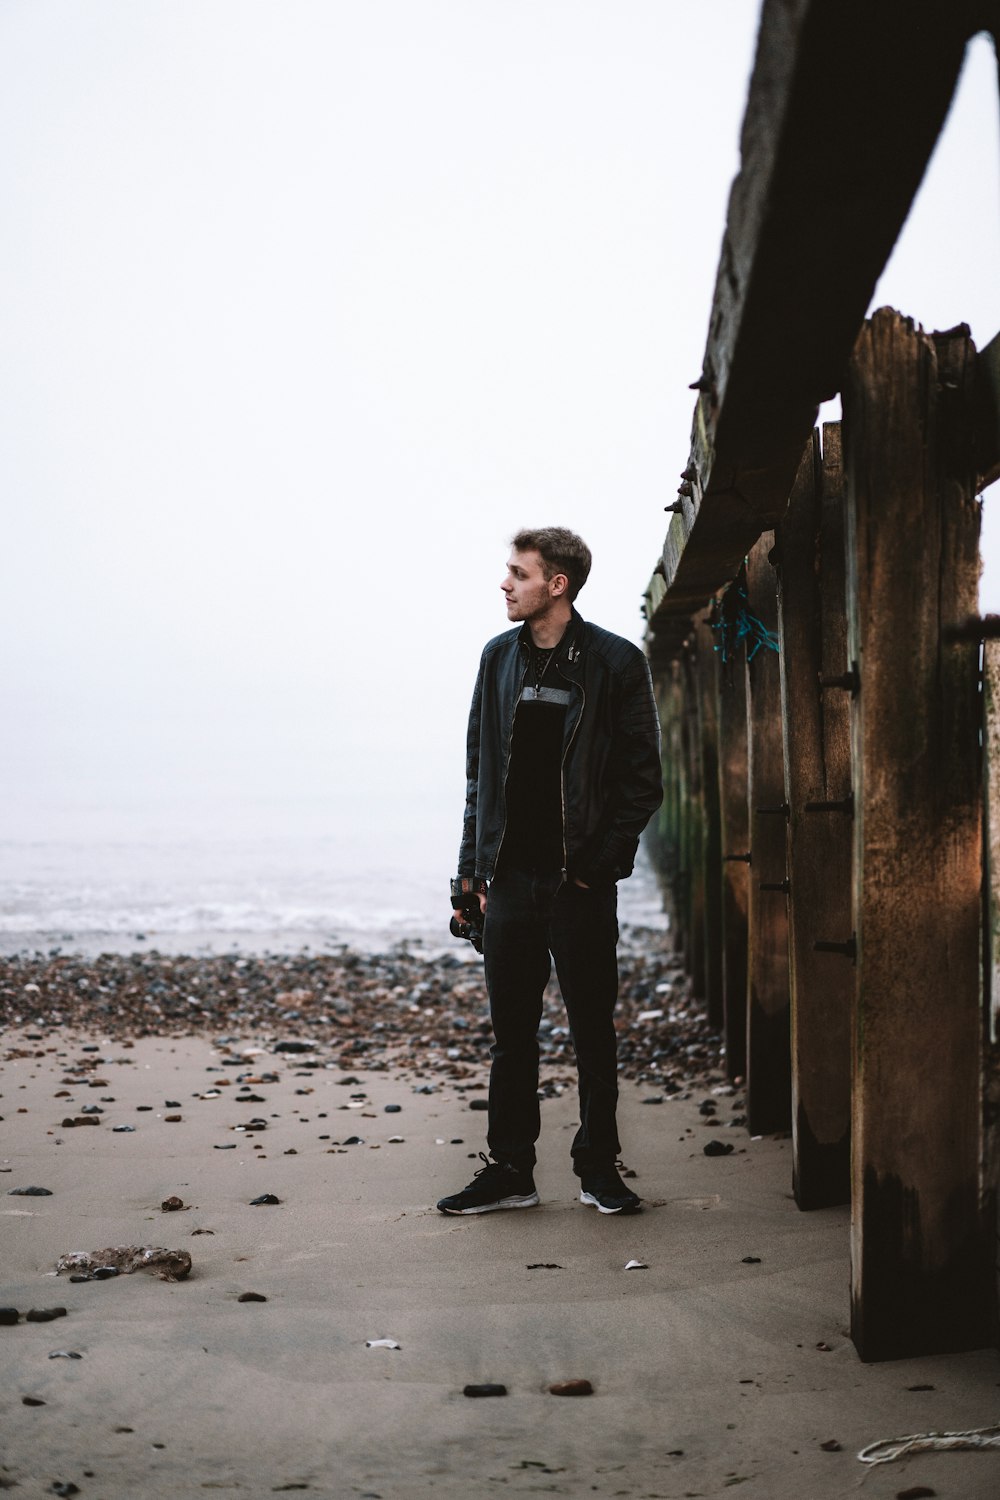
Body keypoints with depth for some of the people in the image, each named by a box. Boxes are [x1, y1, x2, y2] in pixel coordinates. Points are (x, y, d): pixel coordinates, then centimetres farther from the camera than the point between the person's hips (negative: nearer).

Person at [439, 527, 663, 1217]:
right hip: (511, 875, 4)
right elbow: (481, 772, 12)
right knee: (512, 1031, 7)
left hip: (579, 878, -4)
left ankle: (600, 1167, 13)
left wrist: (600, 861, -10)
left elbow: (643, 779, -2)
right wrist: (472, 872, 6)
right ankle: (510, 1172, 13)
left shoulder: (616, 662, -3)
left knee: (594, 1030, 3)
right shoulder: (499, 657, 10)